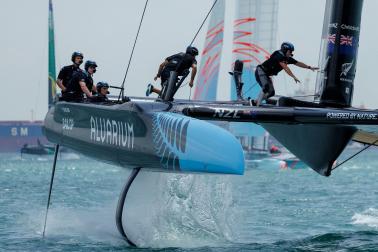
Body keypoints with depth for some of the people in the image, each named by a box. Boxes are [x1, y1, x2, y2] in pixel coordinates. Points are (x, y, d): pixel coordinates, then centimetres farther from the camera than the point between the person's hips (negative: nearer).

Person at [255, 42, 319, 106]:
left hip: (266, 75, 10)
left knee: (271, 93, 5)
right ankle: (257, 105, -29)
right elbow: (285, 68, -33)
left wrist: (309, 67, 6)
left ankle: (255, 102, 10)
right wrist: (294, 77, -38)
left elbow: (298, 63, 10)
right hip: (261, 71, -10)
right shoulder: (279, 56, -24)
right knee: (266, 87, -30)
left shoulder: (288, 58, 3)